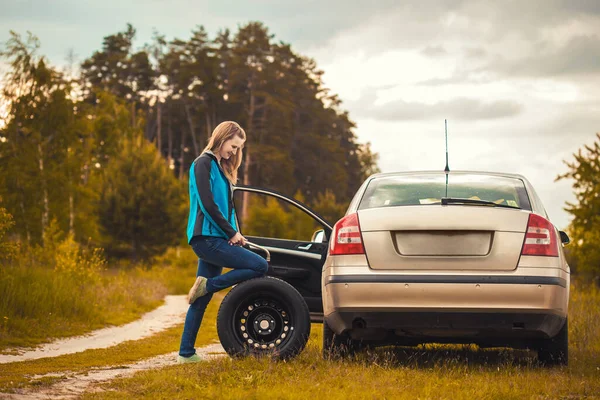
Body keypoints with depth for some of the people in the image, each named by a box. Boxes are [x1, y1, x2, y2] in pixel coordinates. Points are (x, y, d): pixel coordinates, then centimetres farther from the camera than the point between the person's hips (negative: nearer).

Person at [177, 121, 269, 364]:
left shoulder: (221, 168, 21)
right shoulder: (204, 164, -7)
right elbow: (207, 204, -16)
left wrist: (235, 233, 4)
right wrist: (231, 233, -11)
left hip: (216, 240, 9)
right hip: (206, 238, -9)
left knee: (202, 300, 7)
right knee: (260, 266, -17)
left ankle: (186, 353, 8)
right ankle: (207, 284, -9)